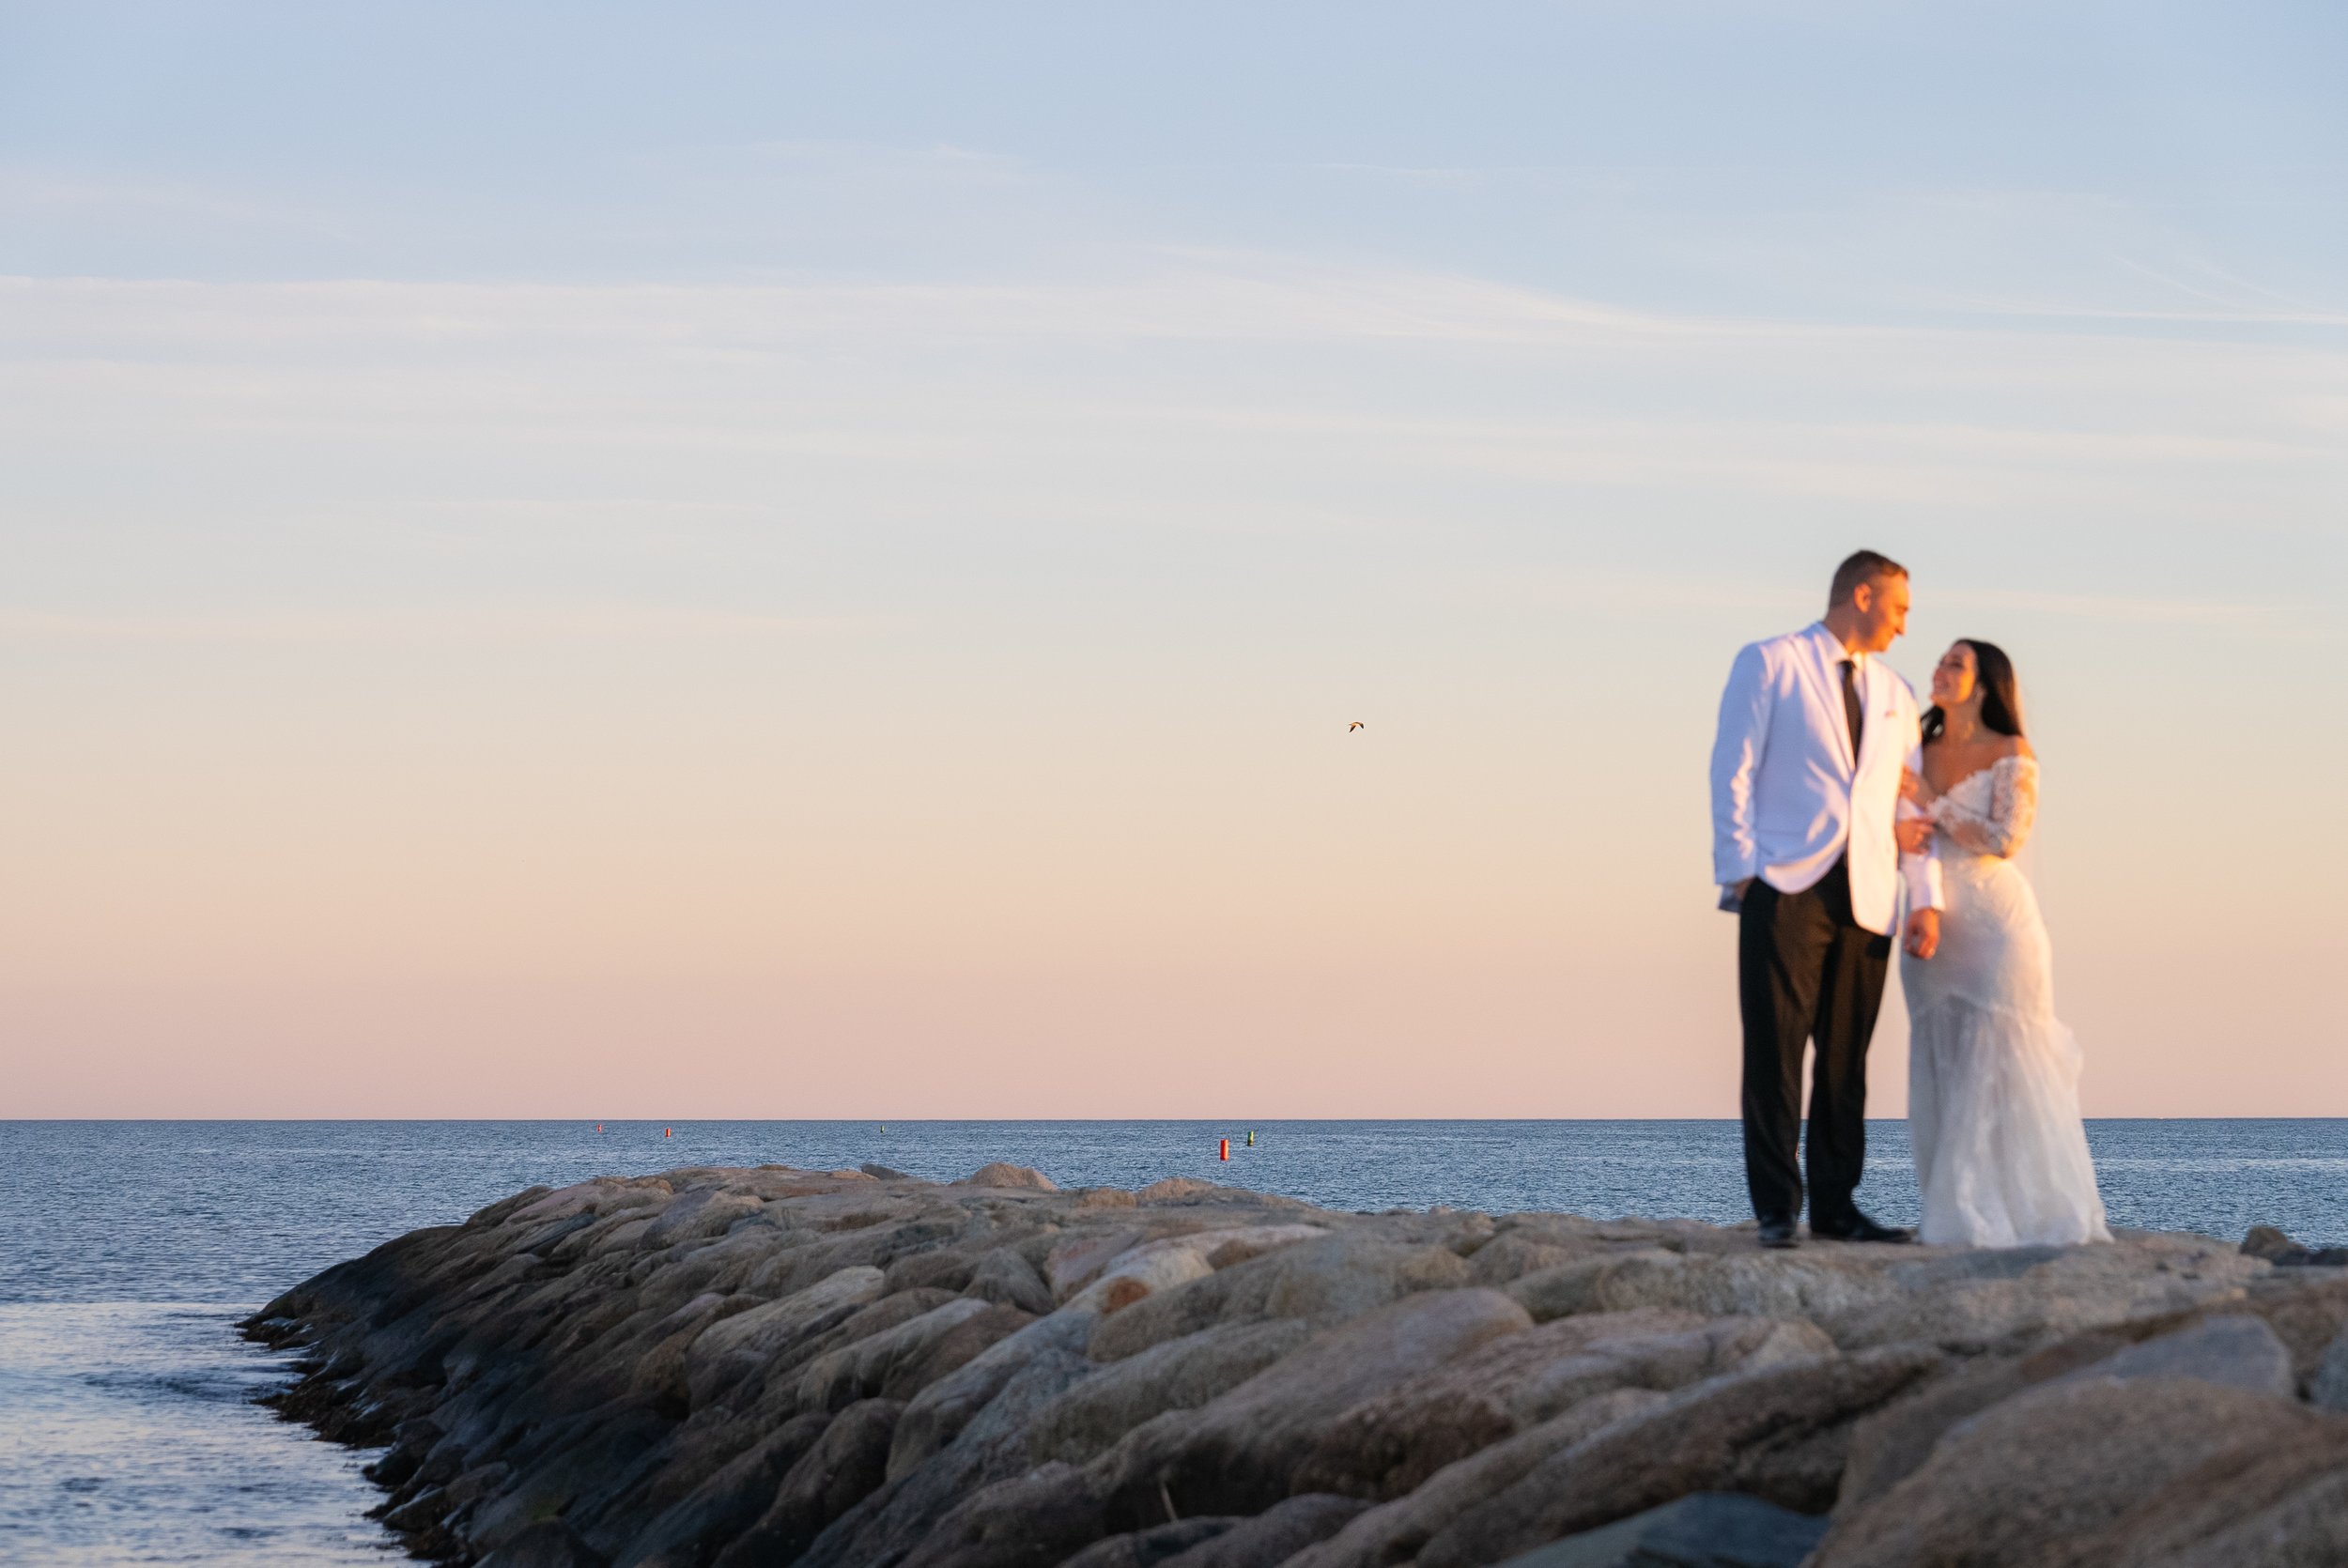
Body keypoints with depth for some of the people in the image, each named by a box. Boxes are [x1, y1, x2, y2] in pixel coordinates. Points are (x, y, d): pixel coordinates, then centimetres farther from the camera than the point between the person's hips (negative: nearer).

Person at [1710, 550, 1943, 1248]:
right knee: (1775, 1053, -6)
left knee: (1846, 1059, 5)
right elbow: (1733, 770, 0)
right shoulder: (1770, 663, 5)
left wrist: (1927, 897, 7)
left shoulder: (1894, 693, 21)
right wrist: (1740, 870, -9)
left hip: (1866, 900, 5)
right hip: (1787, 889, -5)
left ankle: (1835, 1206, 10)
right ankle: (1776, 1210, -4)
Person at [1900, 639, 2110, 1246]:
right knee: (1940, 1071, 2)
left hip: (1995, 925, -5)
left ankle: (2027, 1214, -3)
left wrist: (1931, 803, -11)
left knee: (1998, 1068, -8)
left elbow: (2004, 839, -14)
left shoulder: (2013, 756, -4)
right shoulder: (1923, 753, 12)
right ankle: (1960, 1214, 5)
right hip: (1935, 925, 5)